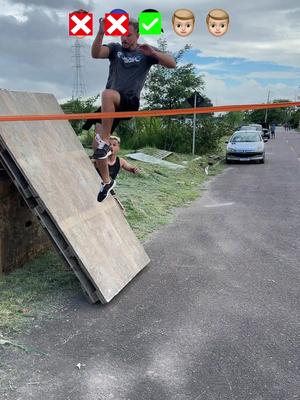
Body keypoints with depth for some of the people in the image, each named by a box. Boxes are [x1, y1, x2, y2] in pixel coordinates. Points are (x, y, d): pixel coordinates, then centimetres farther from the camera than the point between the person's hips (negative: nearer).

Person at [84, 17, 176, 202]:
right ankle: (107, 181, 20)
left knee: (108, 94, -37)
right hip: (111, 105, 5)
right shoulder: (115, 48, 12)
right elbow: (95, 53, -8)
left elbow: (172, 63, -5)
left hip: (129, 102, -4)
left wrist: (153, 53, -21)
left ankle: (105, 142, -28)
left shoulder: (145, 52, 6)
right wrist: (101, 33, -24)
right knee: (96, 144, 0)